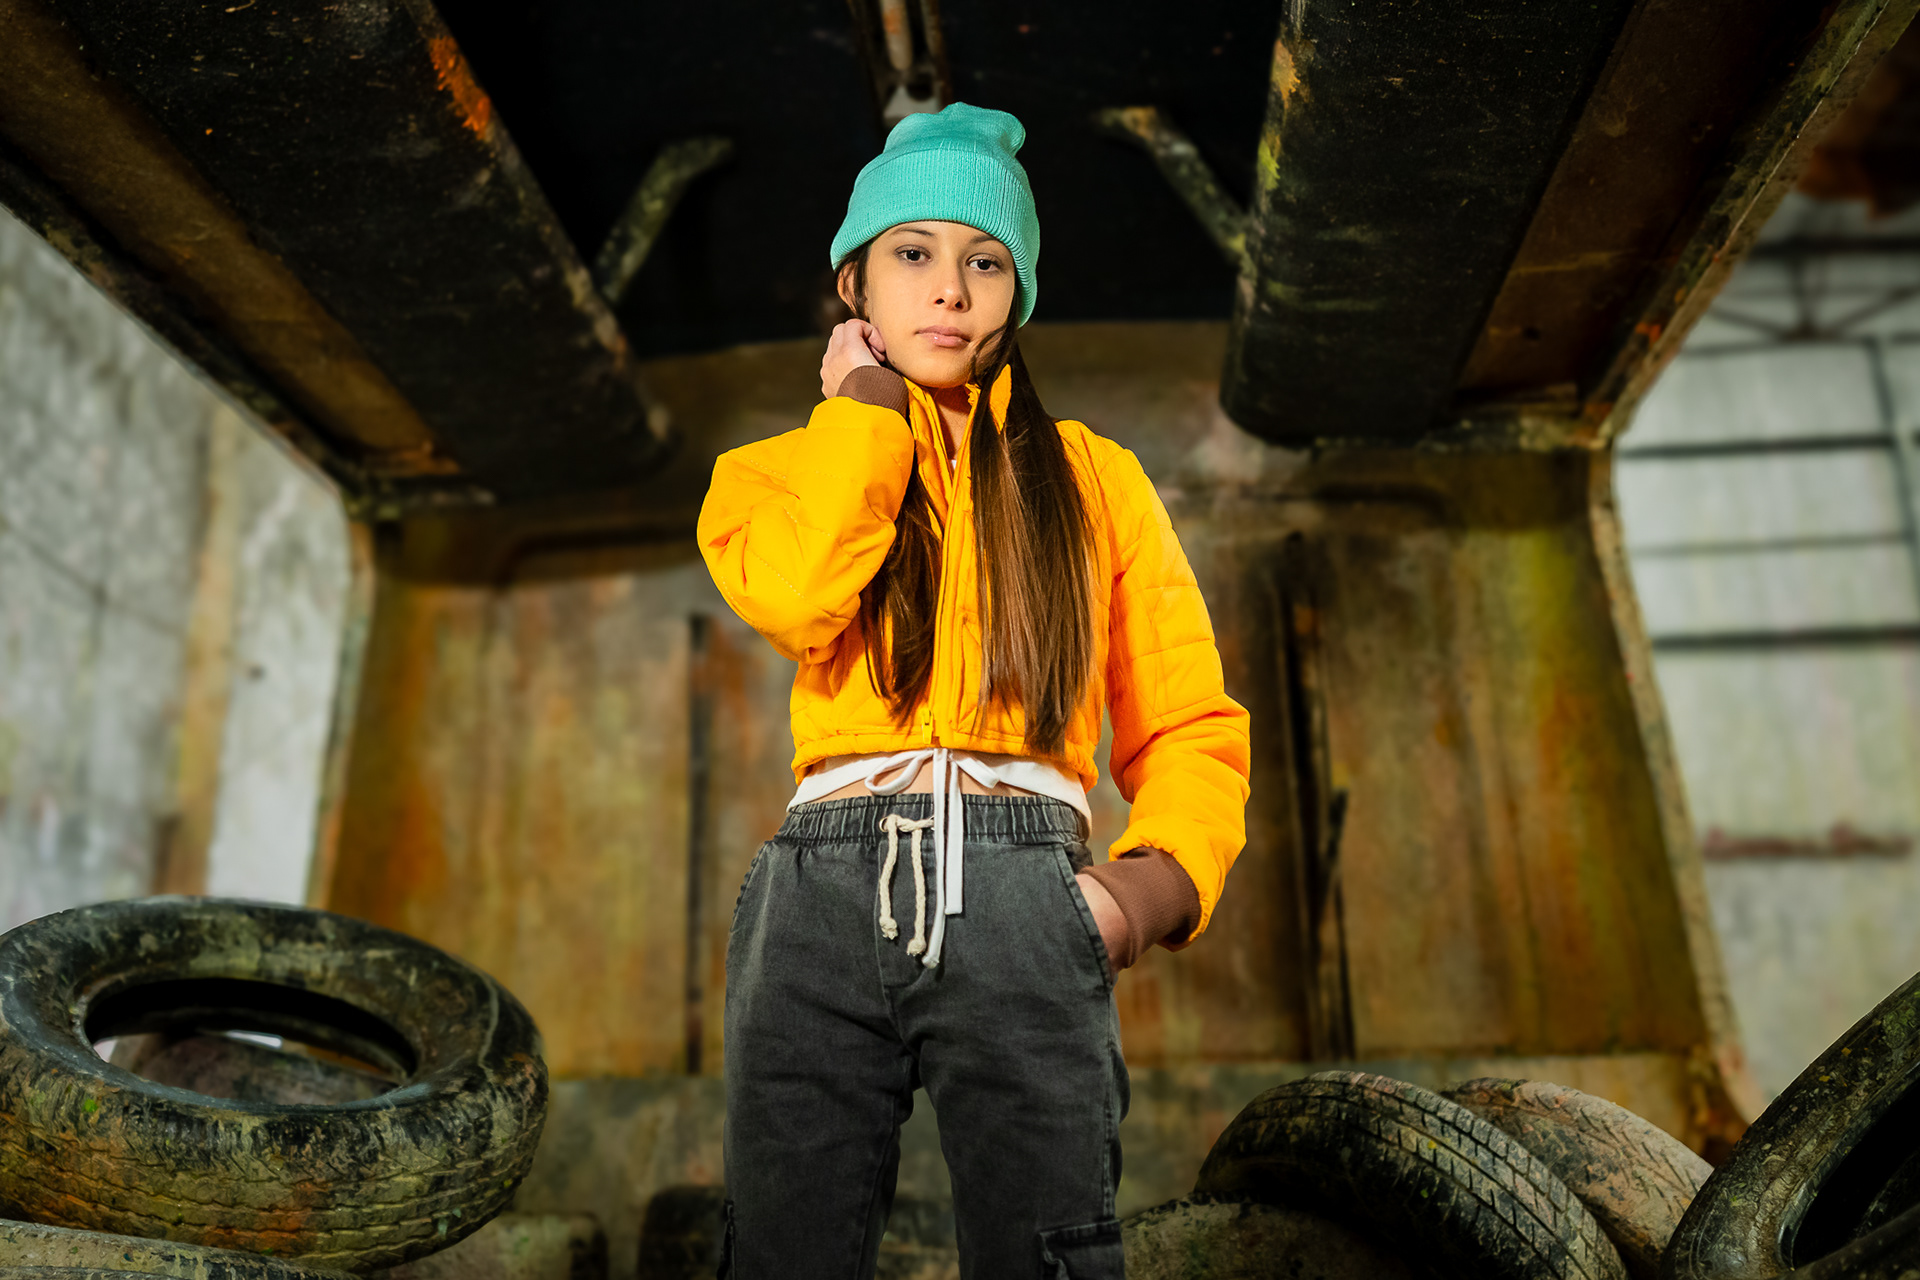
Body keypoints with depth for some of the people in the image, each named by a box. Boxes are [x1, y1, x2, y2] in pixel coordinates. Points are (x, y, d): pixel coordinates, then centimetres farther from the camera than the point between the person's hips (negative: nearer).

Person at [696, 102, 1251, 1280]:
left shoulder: (1094, 477, 18)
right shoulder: (784, 471, 18)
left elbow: (1191, 724, 14)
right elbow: (790, 595, -8)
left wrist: (1163, 874, -6)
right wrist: (867, 402, 6)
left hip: (1023, 903, 0)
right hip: (827, 889, 1)